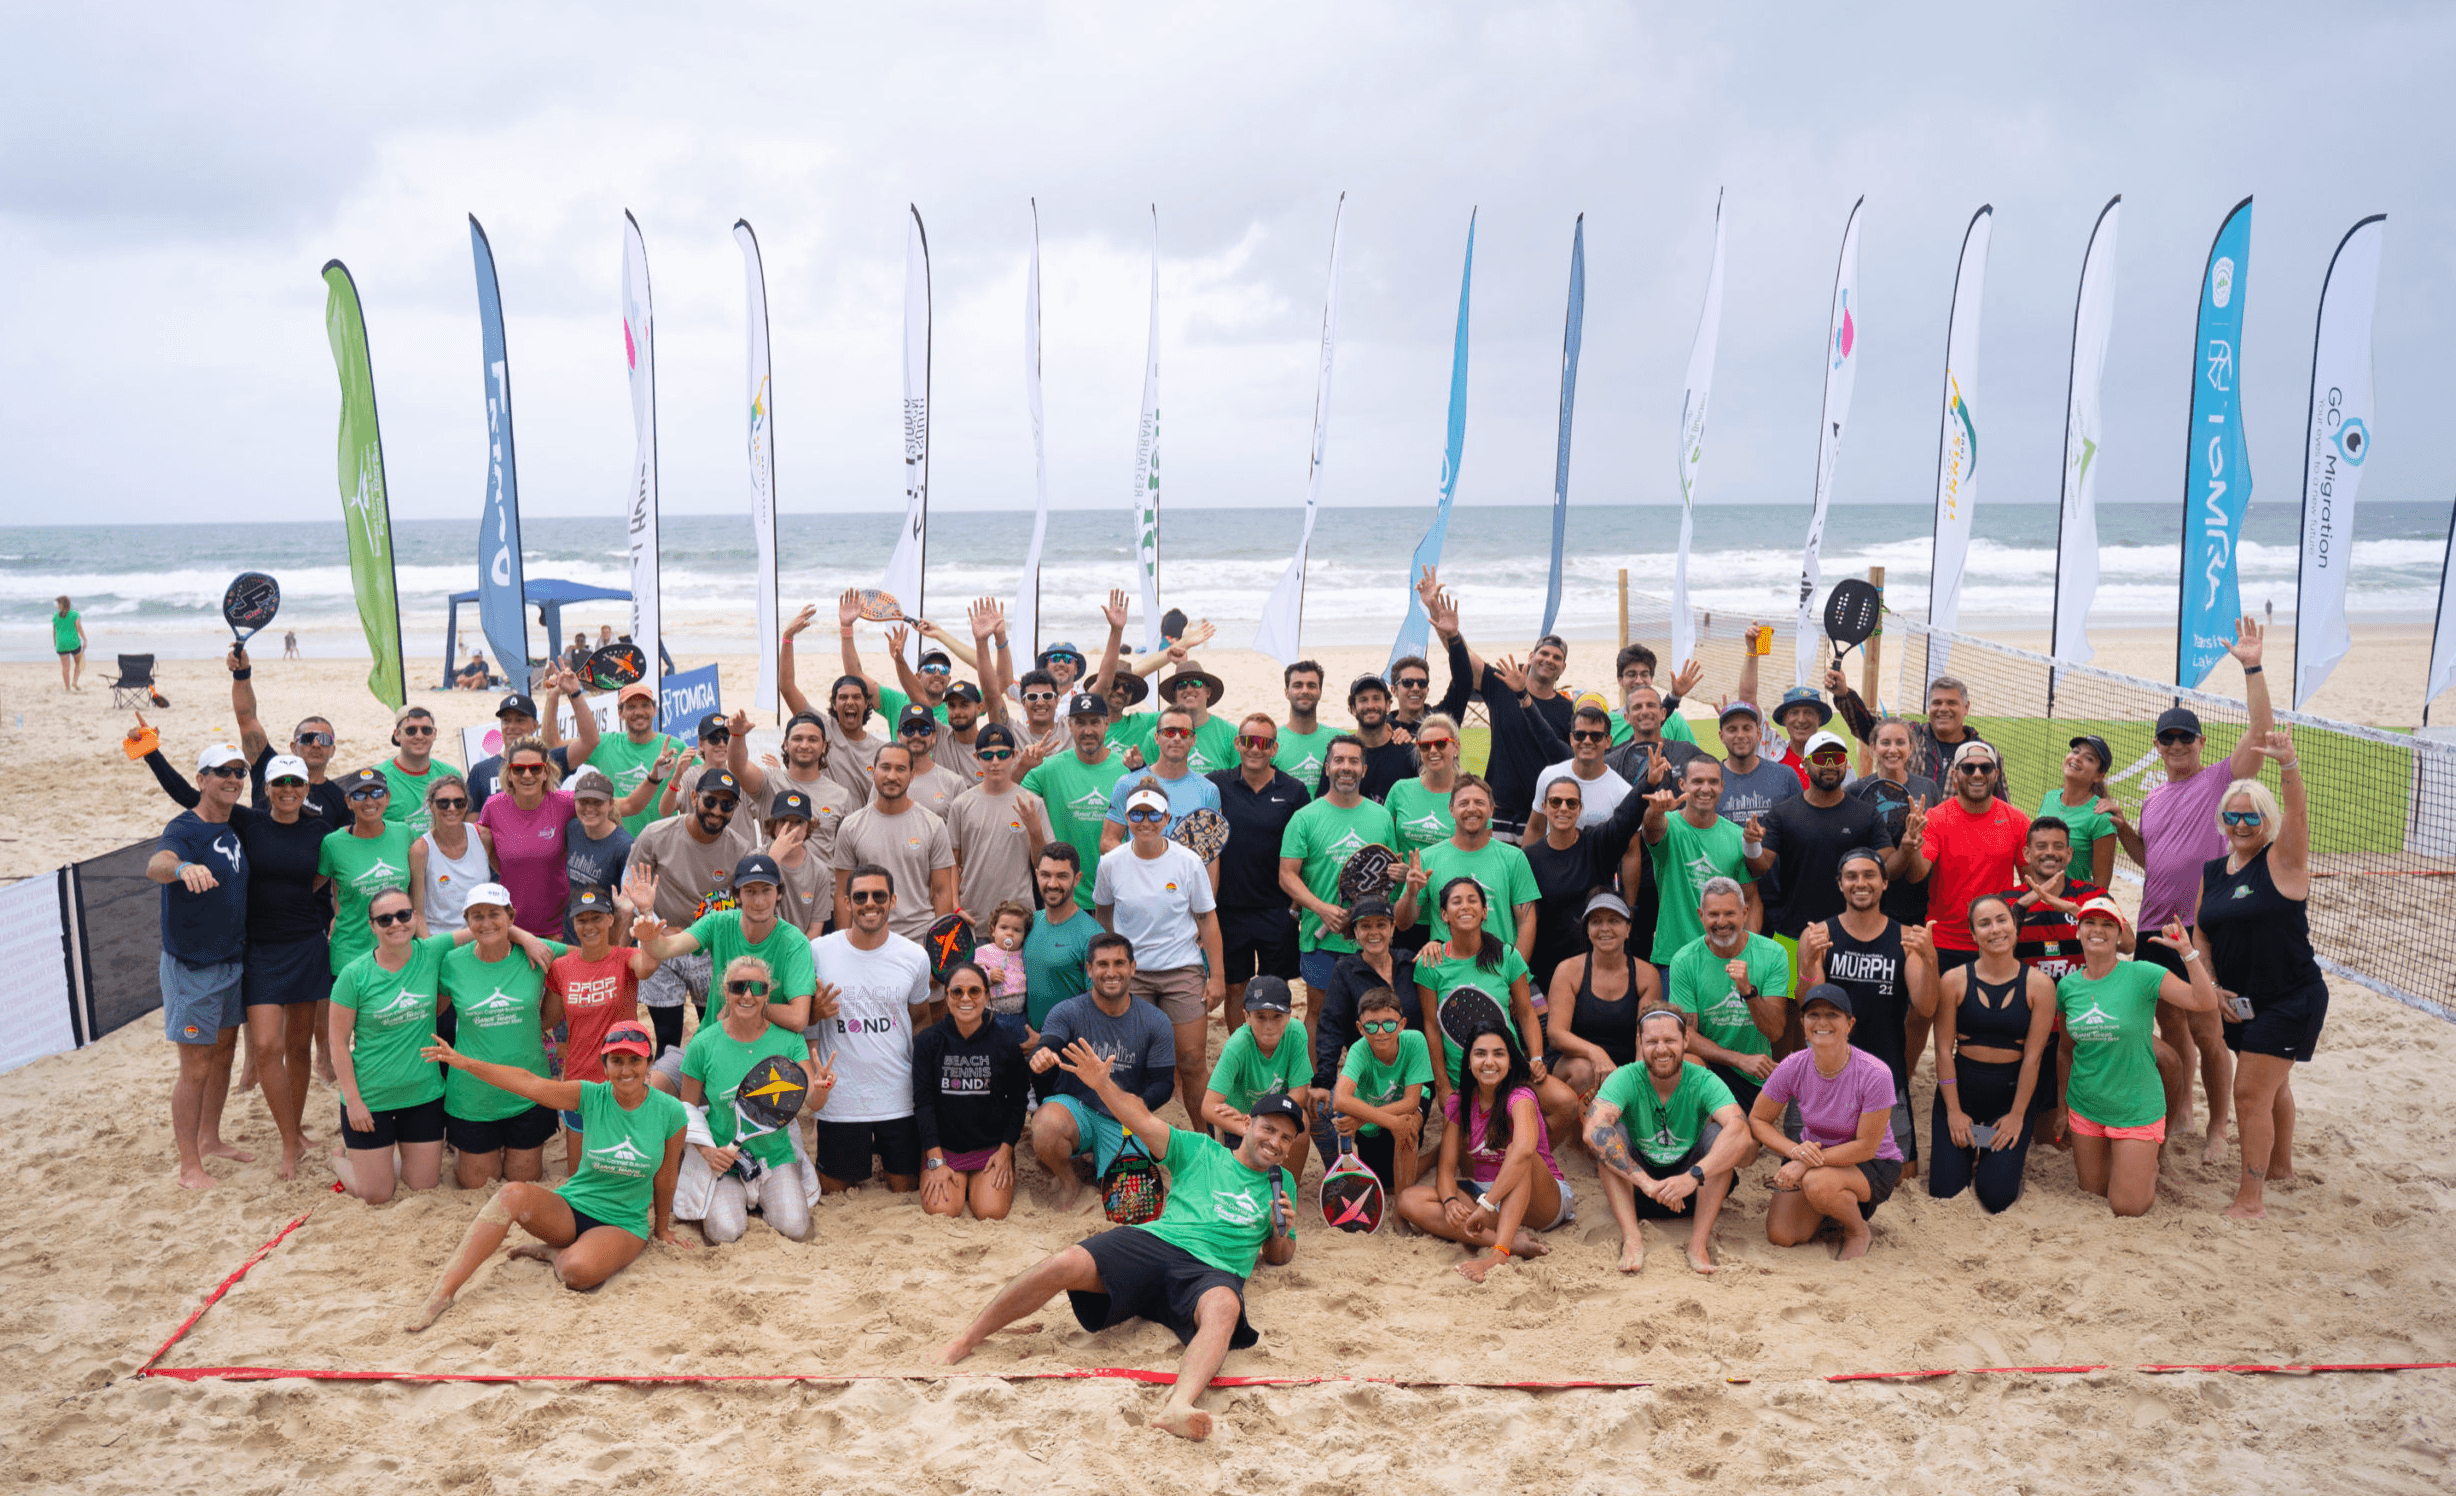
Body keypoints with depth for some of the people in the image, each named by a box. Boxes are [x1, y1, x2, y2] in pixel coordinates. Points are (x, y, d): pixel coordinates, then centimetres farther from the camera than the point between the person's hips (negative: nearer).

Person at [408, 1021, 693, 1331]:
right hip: (571, 1209, 2)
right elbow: (529, 1084, -19)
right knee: (512, 1195, -29)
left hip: (623, 1224, -2)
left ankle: (553, 1253, 1)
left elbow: (665, 1176, 3)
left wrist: (662, 1229, 17)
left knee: (578, 1271, -35)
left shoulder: (670, 1112, -9)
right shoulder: (591, 1097, -7)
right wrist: (465, 1063, -31)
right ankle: (442, 1292, -25)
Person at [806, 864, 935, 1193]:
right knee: (833, 1191, 10)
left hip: (899, 1097, 1)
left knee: (904, 1189, 12)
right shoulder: (817, 951, -7)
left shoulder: (915, 956, -2)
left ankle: (882, 1153, 40)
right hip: (839, 1095, -1)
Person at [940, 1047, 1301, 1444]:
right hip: (1154, 1242, 0)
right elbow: (1145, 1122, 8)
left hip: (1212, 1271, 0)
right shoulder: (1200, 1150, 20)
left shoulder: (1281, 1183, 26)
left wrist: (1282, 1233, 6)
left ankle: (1180, 1404, -65)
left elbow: (1279, 1258, 31)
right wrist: (1102, 1084, -10)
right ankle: (965, 1342, -11)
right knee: (1066, 1264, -26)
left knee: (1224, 1306, -39)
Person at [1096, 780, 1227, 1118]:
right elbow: (1102, 912, 13)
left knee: (1192, 1062, -1)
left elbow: (1208, 919, 0)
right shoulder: (1111, 864, -4)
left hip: (1183, 970, -1)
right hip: (1130, 973, 1)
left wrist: (1217, 975, -2)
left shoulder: (1188, 862, -6)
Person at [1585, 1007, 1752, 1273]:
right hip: (1636, 1187, 0)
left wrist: (1693, 1176, -47)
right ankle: (1631, 1236, -32)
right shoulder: (1625, 1079, -17)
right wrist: (1646, 1182, -44)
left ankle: (1699, 1241, -27)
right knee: (1611, 1131, -25)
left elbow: (1741, 1134, -33)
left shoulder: (1704, 1082, -16)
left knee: (1718, 1132, -24)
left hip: (1692, 1191, 0)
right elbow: (1593, 1131, -35)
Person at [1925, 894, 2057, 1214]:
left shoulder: (2039, 984, -7)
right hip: (1961, 1087, 1)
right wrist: (1953, 1110, -7)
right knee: (1944, 1191, -6)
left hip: (2013, 1090, 0)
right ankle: (1967, 1149, 25)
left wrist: (2017, 1115, -7)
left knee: (1996, 1197, -11)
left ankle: (2013, 1149, 22)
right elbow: (1944, 1049, -5)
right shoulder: (1954, 981, -7)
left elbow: (2032, 1056, -7)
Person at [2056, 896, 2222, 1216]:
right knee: (2092, 1191, 14)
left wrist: (2187, 950, -34)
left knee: (2127, 1208, 1)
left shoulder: (2142, 975, -14)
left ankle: (2148, 1167, 29)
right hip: (2084, 1106, 4)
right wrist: (2062, 1107, 12)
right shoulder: (2068, 986, -2)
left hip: (2135, 1109, -4)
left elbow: (2206, 1002, -25)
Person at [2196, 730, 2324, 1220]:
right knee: (2272, 1084, 24)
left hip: (2289, 1000, -7)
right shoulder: (2212, 872, 6)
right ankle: (2281, 1164, 43)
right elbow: (2201, 933, 11)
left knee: (2251, 1093, -9)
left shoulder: (2281, 862, -12)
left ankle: (2251, 1198, -1)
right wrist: (2213, 987, -1)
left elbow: (2298, 816, -31)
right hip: (2241, 1002, 7)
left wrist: (2289, 765, -47)